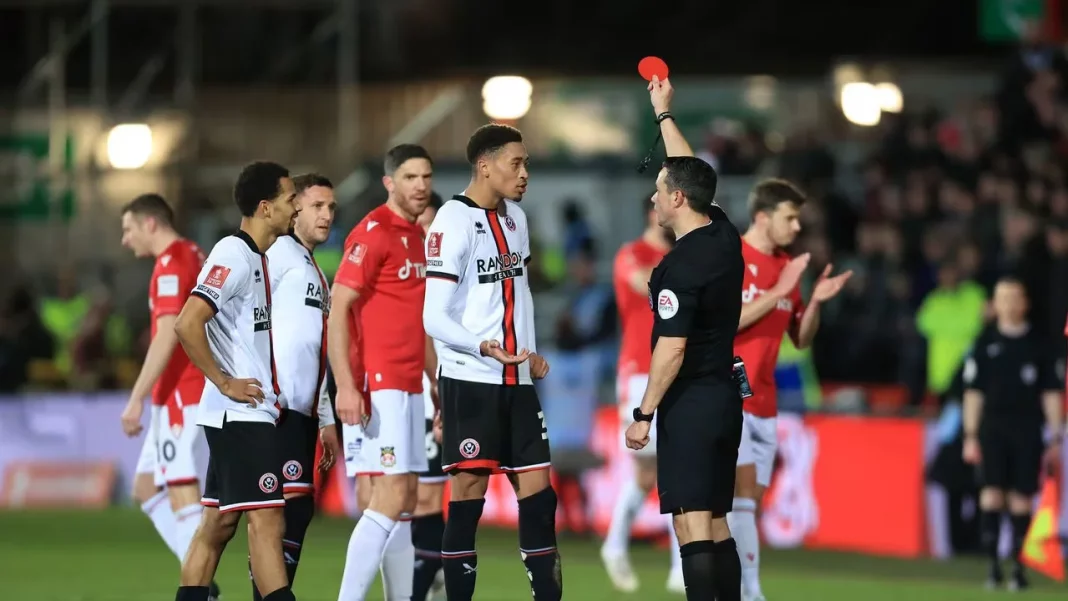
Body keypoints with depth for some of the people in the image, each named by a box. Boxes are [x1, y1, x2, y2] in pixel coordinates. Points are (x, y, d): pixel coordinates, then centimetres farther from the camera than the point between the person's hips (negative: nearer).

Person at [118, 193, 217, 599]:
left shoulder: (171, 265, -12)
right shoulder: (197, 259, 17)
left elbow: (167, 337, -22)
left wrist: (137, 399, -22)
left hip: (180, 394, -10)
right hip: (200, 390, 10)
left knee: (181, 491, -10)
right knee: (146, 487, 13)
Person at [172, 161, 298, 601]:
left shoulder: (257, 258, 15)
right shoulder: (233, 255, -14)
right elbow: (187, 325, -24)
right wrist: (226, 383, -17)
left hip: (252, 413, 9)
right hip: (242, 414, -9)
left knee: (218, 522, 10)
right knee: (267, 520, -12)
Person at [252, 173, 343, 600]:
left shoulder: (314, 271, 24)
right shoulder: (279, 253, -5)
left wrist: (326, 420, 24)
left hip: (303, 410, 9)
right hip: (278, 406, -9)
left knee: (299, 509, 6)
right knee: (290, 506, -13)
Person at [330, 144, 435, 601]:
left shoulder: (417, 237, 17)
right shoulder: (373, 233, -10)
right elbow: (337, 310, -15)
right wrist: (345, 386, -22)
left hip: (407, 388, 9)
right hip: (376, 387, -9)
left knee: (405, 502, 8)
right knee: (391, 496, -15)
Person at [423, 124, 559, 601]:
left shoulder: (515, 218, 12)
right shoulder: (454, 221, -12)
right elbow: (434, 317, -15)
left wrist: (531, 352, 11)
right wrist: (483, 347, -30)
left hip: (516, 380, 7)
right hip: (469, 378, -7)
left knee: (537, 491, 5)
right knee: (468, 492, -5)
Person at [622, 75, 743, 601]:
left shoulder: (681, 266, -17)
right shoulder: (724, 236, 6)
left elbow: (672, 349, -19)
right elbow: (688, 171, 22)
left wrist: (644, 414, -12)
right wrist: (663, 113, 32)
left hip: (690, 402, -9)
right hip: (725, 396, 9)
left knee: (692, 524, -11)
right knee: (716, 524, 12)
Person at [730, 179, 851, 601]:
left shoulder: (787, 268, 12)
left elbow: (802, 339, 16)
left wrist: (815, 301, -2)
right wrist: (778, 292, -19)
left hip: (763, 403, 7)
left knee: (749, 503, 5)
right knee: (743, 493, -16)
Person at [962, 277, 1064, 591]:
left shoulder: (1040, 345, 6)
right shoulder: (985, 343, 7)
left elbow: (1051, 393, 8)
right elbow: (973, 392, 7)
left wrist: (1056, 438, 4)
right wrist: (970, 436, 2)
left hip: (1028, 431, 0)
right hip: (992, 427, 0)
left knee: (1021, 500, -1)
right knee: (991, 493, -10)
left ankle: (1018, 567, 7)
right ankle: (992, 564, -8)